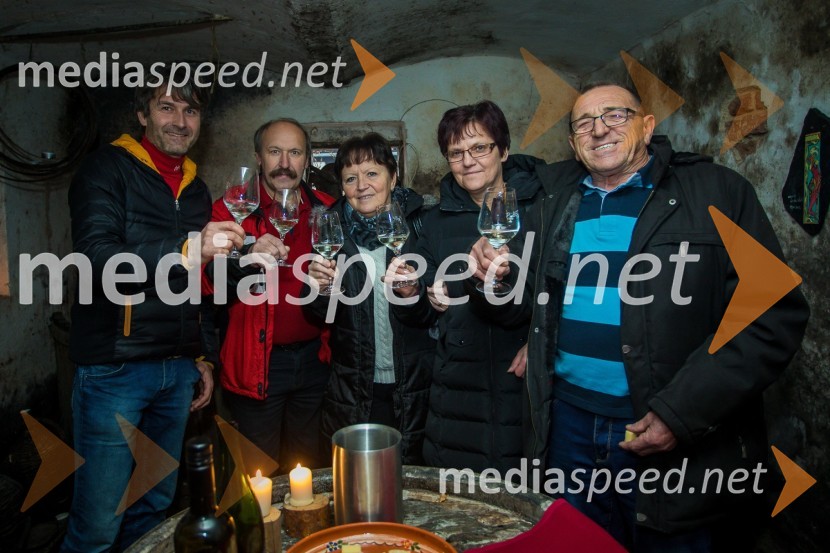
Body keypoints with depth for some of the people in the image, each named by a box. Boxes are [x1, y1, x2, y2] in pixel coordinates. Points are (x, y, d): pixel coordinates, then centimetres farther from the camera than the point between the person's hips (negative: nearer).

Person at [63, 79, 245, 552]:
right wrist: (187, 249, -32)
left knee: (155, 507, 14)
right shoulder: (108, 169, -2)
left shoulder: (196, 189, 16)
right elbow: (97, 257, -19)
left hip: (177, 371, 6)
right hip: (115, 368, -6)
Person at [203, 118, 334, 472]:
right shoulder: (231, 210, -4)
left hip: (314, 359, 3)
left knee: (312, 468, 18)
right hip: (256, 364, -3)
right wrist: (247, 259, -30)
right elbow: (206, 283, -12)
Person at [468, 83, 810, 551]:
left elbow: (774, 317, -11)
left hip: (677, 436, -3)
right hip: (568, 423, 4)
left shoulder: (717, 192, -6)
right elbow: (522, 304, 14)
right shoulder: (558, 201, 8)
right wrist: (496, 279, -9)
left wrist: (682, 413, -17)